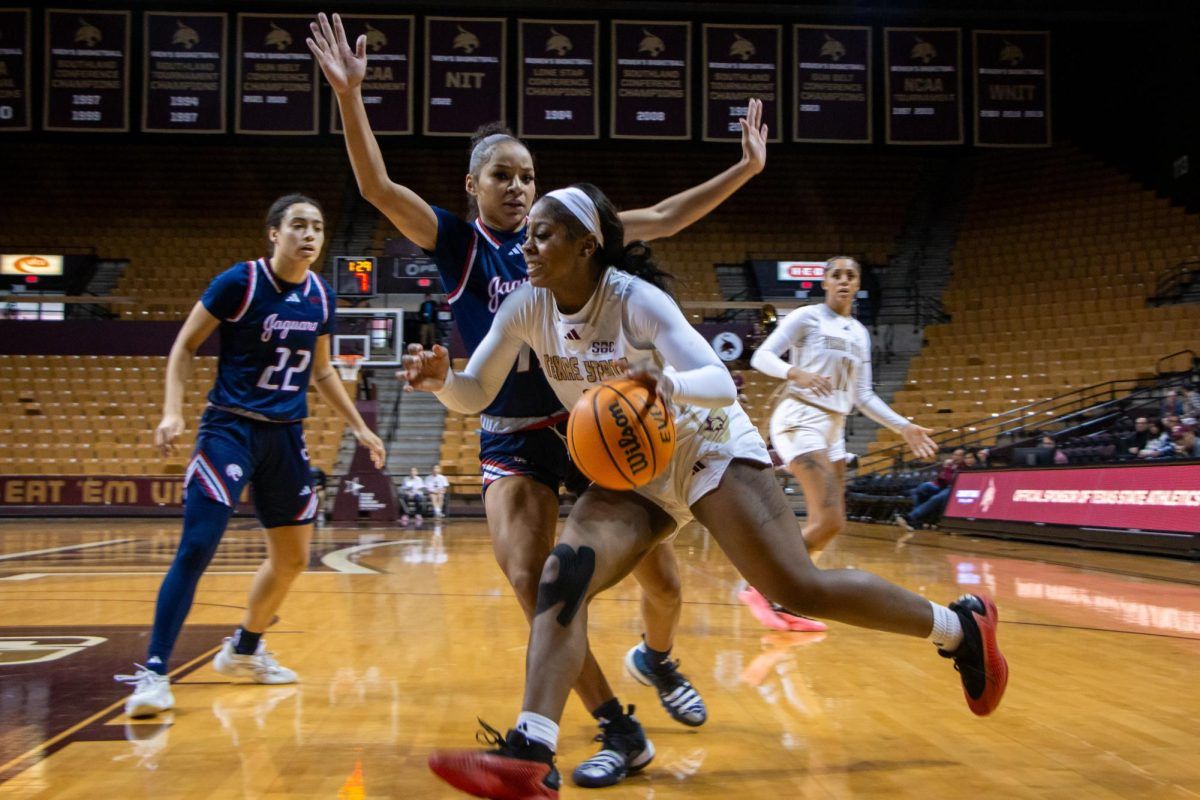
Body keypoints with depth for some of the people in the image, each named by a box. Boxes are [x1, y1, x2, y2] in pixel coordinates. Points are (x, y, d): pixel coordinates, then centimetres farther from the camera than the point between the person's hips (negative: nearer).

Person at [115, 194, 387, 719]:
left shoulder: (321, 297, 5)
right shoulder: (239, 282, -10)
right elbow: (185, 346, -4)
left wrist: (360, 428, 18)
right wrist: (173, 411, -18)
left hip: (287, 435, 6)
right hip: (231, 427, -6)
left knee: (292, 559, 12)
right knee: (196, 547, -17)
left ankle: (243, 651, 33)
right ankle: (154, 672, -11)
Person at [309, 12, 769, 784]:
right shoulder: (457, 243, -2)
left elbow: (666, 219, 5)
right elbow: (377, 186, -16)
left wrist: (745, 168, 1)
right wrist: (350, 94, -28)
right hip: (511, 444, -1)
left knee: (663, 583, 5)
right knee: (534, 589, -14)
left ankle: (657, 659, 40)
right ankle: (621, 733, 2)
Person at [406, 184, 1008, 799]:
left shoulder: (635, 299, -23)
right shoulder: (525, 309, -7)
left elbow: (721, 384, -30)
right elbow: (474, 395, -2)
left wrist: (666, 383, -51)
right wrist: (441, 379, -24)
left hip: (710, 452, -5)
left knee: (801, 590, -10)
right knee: (564, 572, -19)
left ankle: (959, 627, 12)